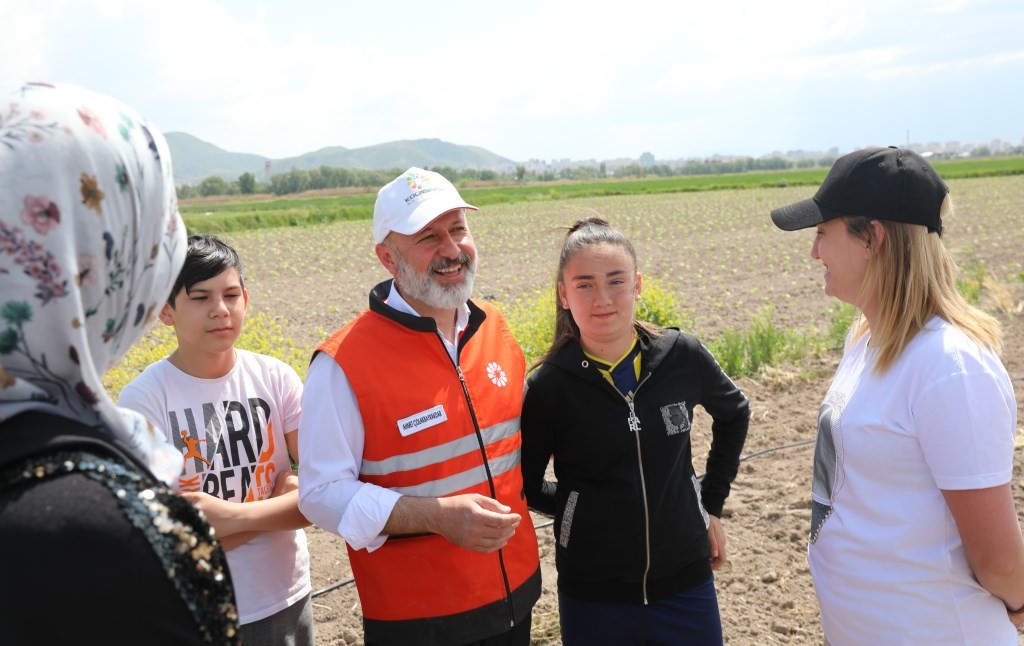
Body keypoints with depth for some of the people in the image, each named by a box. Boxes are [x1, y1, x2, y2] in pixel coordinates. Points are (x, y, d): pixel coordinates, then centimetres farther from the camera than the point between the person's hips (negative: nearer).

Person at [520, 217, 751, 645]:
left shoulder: (681, 357, -7)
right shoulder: (549, 386, -12)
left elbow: (733, 414, 13)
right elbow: (523, 486, 1)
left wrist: (712, 502, 11)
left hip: (685, 582, 2)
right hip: (592, 594, -1)